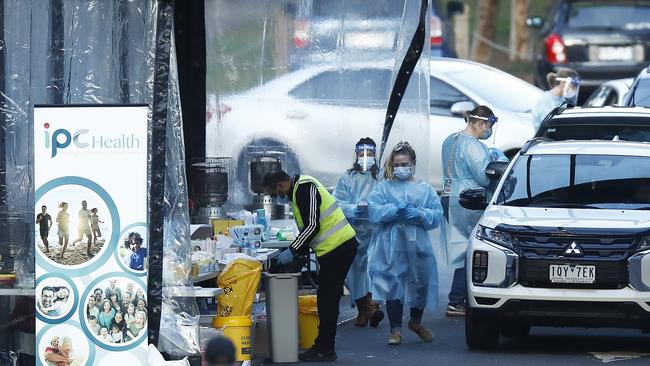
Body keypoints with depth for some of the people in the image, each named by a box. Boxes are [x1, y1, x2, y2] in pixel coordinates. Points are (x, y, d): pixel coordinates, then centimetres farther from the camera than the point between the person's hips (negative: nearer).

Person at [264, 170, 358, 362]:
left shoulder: (304, 188, -14)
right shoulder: (300, 188, 18)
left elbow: (312, 225, -20)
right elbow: (309, 226, 23)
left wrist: (292, 252, -14)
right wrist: (296, 252, 14)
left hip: (337, 249, -10)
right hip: (342, 246, 10)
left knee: (327, 301, -4)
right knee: (327, 301, 14)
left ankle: (324, 350, 0)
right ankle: (324, 347, 19)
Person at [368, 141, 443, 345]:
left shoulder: (424, 189, 10)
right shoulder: (384, 187, 7)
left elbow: (437, 215, 2)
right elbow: (374, 211, -6)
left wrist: (420, 214, -16)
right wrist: (395, 210, -20)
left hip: (418, 245, 2)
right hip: (391, 246, -2)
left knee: (420, 284, 10)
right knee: (393, 286, -7)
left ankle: (416, 322, 34)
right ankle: (396, 330, -2)